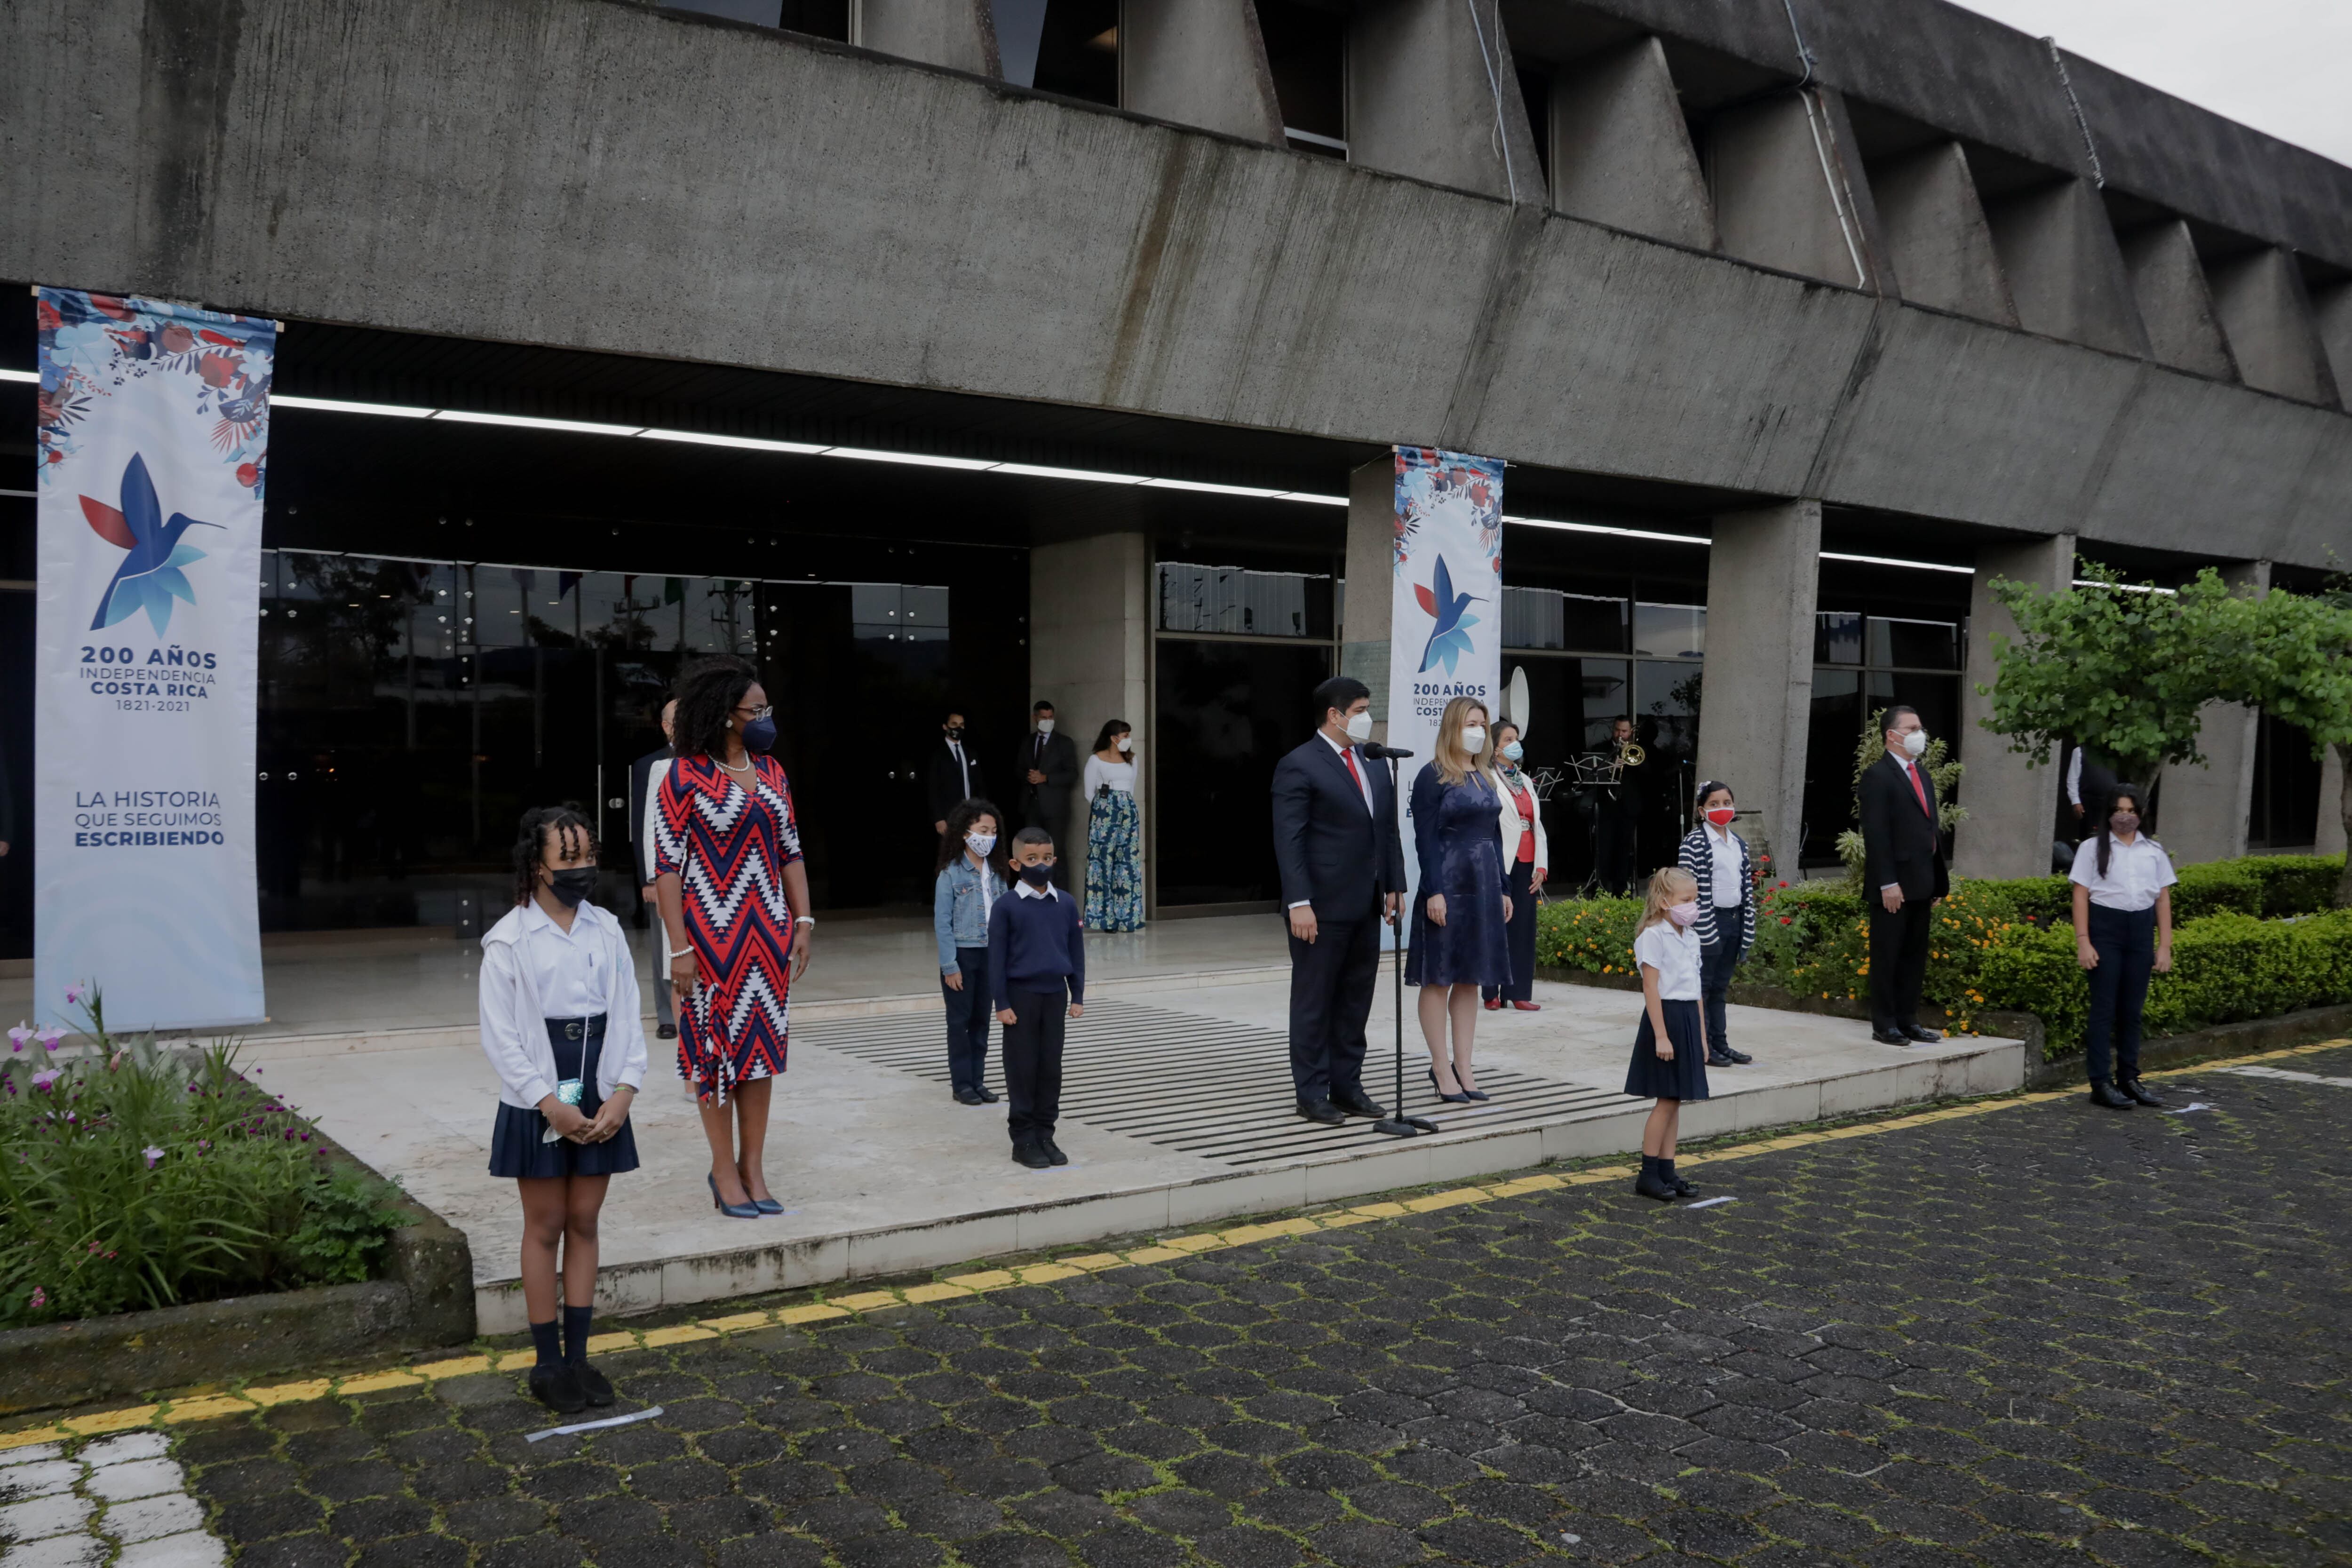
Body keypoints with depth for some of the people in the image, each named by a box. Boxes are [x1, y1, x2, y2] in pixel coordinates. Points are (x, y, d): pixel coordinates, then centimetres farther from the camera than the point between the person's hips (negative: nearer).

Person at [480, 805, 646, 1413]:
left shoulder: (608, 932, 3)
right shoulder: (509, 941, -9)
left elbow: (627, 1017, 3)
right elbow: (500, 1036, -10)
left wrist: (624, 1090, -9)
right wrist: (549, 1104, -15)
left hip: (601, 1104, 4)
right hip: (538, 1105, -3)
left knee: (584, 1225, 10)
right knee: (545, 1229, 6)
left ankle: (578, 1356, 21)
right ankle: (548, 1363, 17)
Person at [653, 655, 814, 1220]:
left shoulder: (771, 772, 7)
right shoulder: (687, 776, -10)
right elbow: (667, 865, -11)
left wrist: (802, 922, 4)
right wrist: (679, 947, -15)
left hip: (767, 930, 5)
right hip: (713, 932, -5)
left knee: (763, 1044, 8)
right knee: (716, 1045, 4)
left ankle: (752, 1168, 18)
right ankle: (725, 1170, 16)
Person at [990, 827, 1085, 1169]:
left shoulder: (1067, 904, 2)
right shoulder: (1007, 906, -8)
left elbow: (1076, 951, 8)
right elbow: (997, 957, -6)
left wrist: (1078, 995, 7)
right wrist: (1002, 1003, -9)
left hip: (1055, 994, 4)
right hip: (1021, 995, -3)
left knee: (1051, 1067, 9)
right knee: (1022, 1068, 3)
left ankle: (1046, 1135, 19)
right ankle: (1023, 1140, 11)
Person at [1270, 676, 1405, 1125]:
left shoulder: (1375, 767, 14)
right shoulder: (1298, 765, -9)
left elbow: (1389, 831, 18)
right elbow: (1289, 840, -14)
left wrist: (1394, 885, 9)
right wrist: (1299, 903, -19)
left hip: (1366, 906, 7)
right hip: (1322, 907, -7)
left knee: (1356, 1001, 12)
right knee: (1314, 1002, 2)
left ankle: (1347, 1086, 22)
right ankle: (1312, 1094, 10)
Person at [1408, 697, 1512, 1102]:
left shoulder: (1485, 777, 14)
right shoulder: (1433, 776, -6)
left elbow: (1494, 836, 16)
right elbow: (1425, 838, -12)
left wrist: (1503, 889, 13)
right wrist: (1434, 891, -18)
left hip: (1482, 887, 7)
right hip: (1447, 886, -7)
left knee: (1471, 978, 9)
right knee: (1439, 978, 0)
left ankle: (1463, 1066, 15)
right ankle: (1442, 1068, 6)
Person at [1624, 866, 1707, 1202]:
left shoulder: (1691, 938, 13)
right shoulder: (1654, 936, -12)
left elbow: (1695, 990, 17)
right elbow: (1651, 989, -16)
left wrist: (1701, 1035, 16)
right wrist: (1661, 1035, -20)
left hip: (1689, 1019, 8)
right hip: (1665, 1017, -8)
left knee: (1676, 1101, 10)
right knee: (1667, 1101, -5)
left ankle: (1667, 1171, 16)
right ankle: (1648, 1175, 3)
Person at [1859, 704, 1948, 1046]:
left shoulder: (1923, 775, 17)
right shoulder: (1877, 775, -9)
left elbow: (1931, 829, 18)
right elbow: (1876, 834, -15)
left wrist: (1938, 884, 14)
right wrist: (1888, 883, -19)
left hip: (1921, 884, 8)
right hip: (1894, 886, -8)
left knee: (1915, 957, 11)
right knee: (1887, 957, 0)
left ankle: (1908, 1021, 19)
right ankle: (1884, 1025, 6)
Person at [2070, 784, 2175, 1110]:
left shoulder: (2154, 851, 12)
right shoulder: (2093, 848, 3)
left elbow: (2164, 899, 12)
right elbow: (2081, 896, -1)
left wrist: (2165, 946, 6)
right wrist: (2083, 942, -10)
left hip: (2141, 931, 3)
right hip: (2105, 928, -3)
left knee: (2132, 1009, 8)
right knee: (2104, 1008, -4)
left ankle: (2129, 1078, 18)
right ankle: (2101, 1084, -3)